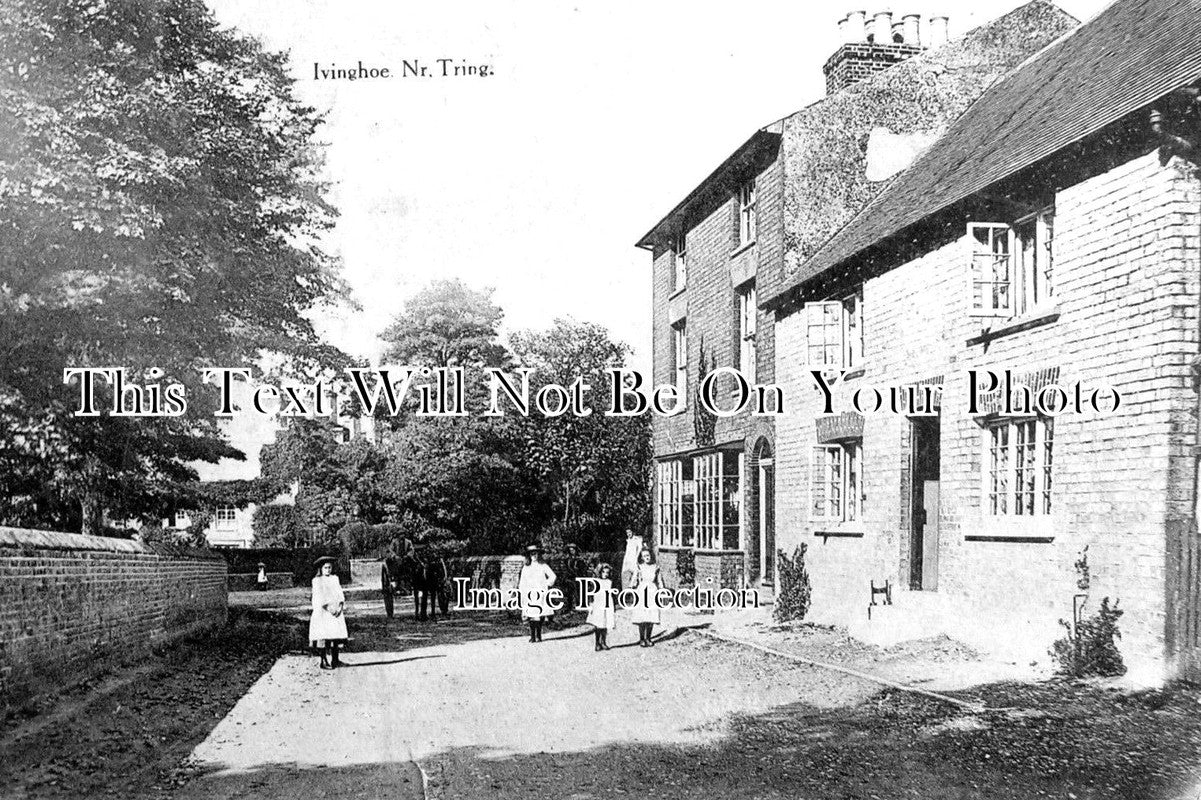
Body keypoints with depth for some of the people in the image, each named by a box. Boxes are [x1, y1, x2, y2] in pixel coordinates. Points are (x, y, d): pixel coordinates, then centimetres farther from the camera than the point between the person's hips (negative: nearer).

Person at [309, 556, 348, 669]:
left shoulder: (335, 578, 15)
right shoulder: (317, 581, 0)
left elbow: (339, 592, 9)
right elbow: (319, 596, -9)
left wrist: (340, 606, -6)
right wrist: (328, 607, -18)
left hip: (336, 610, 5)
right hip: (323, 612, -4)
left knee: (336, 634, 1)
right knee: (324, 637, -8)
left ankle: (335, 660, 8)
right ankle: (324, 661, -6)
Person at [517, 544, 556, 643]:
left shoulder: (543, 566, 8)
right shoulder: (526, 568, 12)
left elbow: (552, 576, 9)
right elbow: (522, 582, 11)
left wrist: (547, 584, -3)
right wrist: (522, 594, 4)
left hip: (541, 593, -1)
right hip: (530, 593, 1)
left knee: (540, 616, -5)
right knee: (531, 615, -9)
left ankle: (538, 636, 4)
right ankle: (532, 636, -6)